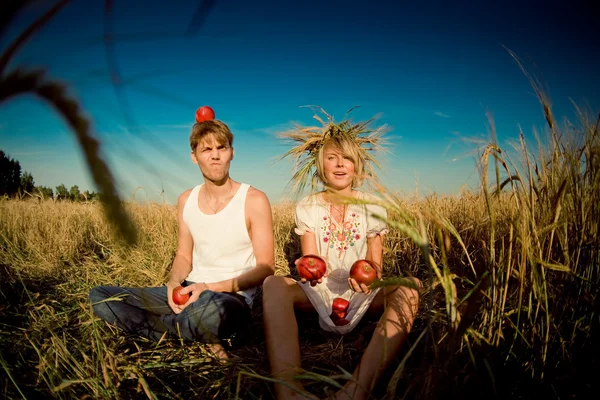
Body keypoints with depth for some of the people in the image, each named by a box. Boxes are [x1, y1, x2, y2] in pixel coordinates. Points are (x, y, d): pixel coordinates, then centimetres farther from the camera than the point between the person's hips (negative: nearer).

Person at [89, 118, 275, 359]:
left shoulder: (254, 200, -11)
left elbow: (265, 267, -10)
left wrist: (211, 287, -21)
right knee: (99, 296, -6)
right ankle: (199, 337, -9)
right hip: (189, 292, 6)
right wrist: (174, 283, -11)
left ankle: (158, 325, -7)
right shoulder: (186, 200, 6)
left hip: (233, 298, -5)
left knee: (212, 308, -44)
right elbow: (183, 256, 12)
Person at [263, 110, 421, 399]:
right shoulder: (307, 207, 2)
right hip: (321, 291, 0)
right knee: (274, 284, -31)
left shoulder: (372, 208, 3)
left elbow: (375, 264, 1)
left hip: (364, 293, 1)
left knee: (409, 287, -32)